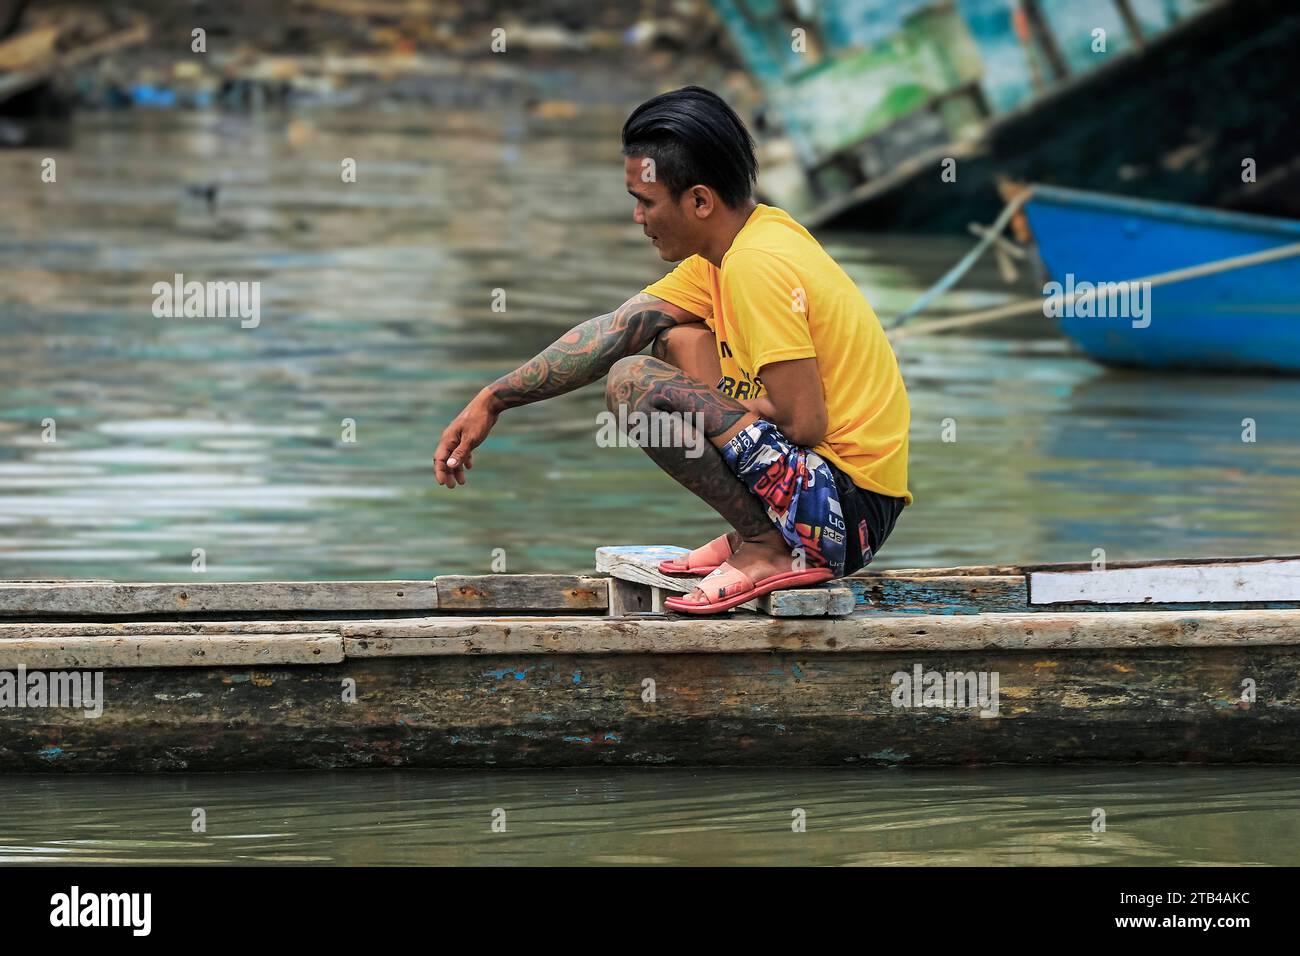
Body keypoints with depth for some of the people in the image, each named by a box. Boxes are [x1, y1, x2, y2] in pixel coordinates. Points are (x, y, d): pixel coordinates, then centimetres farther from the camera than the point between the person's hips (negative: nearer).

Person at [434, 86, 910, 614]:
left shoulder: (756, 264, -19)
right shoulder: (729, 246, 10)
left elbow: (804, 422, -22)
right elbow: (613, 331, 13)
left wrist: (711, 406, -3)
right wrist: (492, 401, 12)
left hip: (848, 507, -10)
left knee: (634, 381, -16)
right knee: (676, 340, 22)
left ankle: (772, 549, -11)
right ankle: (755, 532, 12)